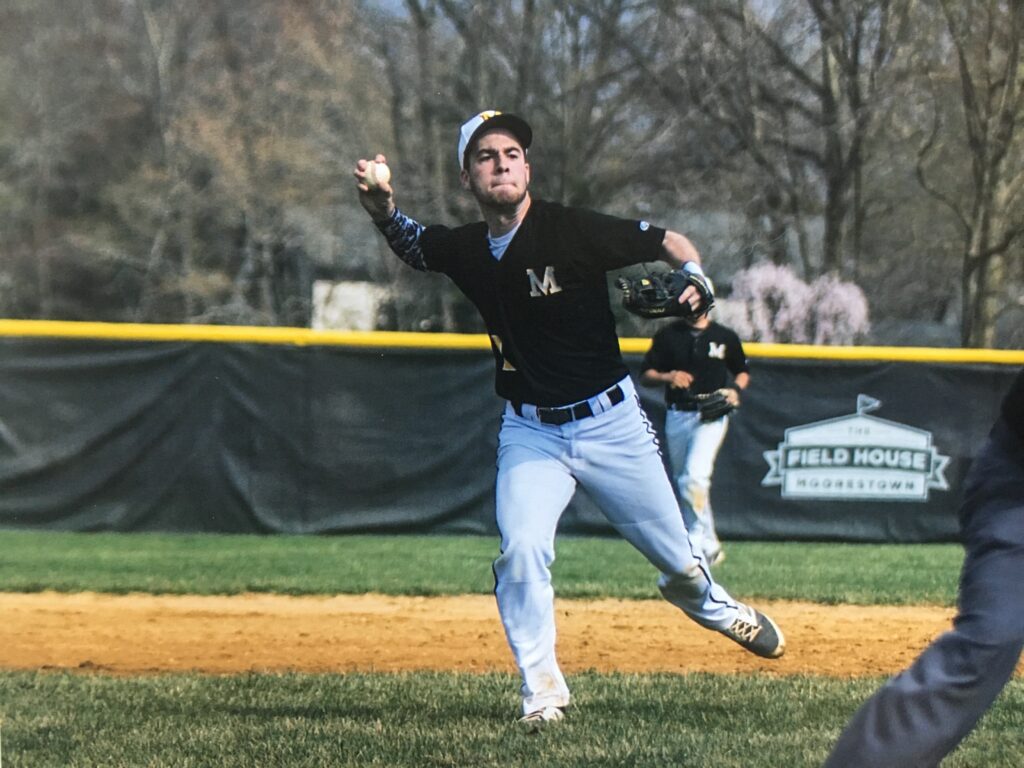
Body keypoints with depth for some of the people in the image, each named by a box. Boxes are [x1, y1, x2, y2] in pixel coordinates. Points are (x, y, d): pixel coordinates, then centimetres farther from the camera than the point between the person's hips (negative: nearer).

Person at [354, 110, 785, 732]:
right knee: (522, 550, -20)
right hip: (530, 433, 2)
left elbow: (671, 243, -10)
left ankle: (711, 604, 44)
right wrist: (383, 208, -6)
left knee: (674, 553, 10)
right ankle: (542, 688, -8)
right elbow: (410, 242, 15)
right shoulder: (465, 249, -3)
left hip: (611, 422, -2)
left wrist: (696, 283, -30)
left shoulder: (574, 231, -17)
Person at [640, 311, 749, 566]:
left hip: (711, 415, -3)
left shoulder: (725, 337, 6)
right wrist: (667, 377, -15)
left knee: (694, 477, -23)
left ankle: (700, 540, -19)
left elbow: (742, 371, 18)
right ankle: (710, 546, 23)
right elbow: (646, 375, 5)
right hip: (677, 417, 3)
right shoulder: (667, 336, 5)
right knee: (682, 482, 10)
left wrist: (735, 389, -3)